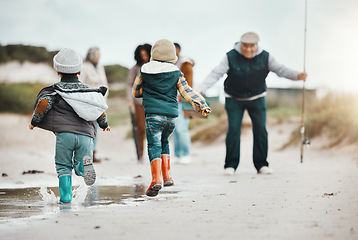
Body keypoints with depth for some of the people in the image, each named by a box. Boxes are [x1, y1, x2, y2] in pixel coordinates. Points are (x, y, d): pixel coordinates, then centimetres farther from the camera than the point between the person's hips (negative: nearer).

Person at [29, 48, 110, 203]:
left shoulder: (56, 89, 7)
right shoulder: (88, 90, 18)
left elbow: (43, 103, -9)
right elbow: (101, 112, 16)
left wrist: (34, 122, 6)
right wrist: (104, 124, 37)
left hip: (65, 133, -2)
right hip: (86, 134, 2)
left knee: (63, 166, 11)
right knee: (79, 167, 11)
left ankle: (66, 197, -1)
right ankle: (85, 163, -24)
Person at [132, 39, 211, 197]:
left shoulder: (145, 71, 6)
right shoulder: (176, 74, 8)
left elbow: (135, 92, 17)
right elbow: (187, 92, 0)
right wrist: (202, 105, -3)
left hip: (153, 114, -3)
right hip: (171, 115, 3)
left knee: (154, 145, -4)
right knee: (164, 142, 25)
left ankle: (156, 179, -25)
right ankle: (167, 176, 19)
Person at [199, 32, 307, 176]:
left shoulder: (265, 57, -9)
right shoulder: (231, 57, -16)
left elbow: (280, 69, -9)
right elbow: (216, 74, -19)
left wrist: (297, 76, -26)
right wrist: (201, 89, -31)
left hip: (256, 98, 2)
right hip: (234, 99, -2)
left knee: (260, 129, -6)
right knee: (233, 129, -11)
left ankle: (261, 165, 4)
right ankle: (230, 165, -2)